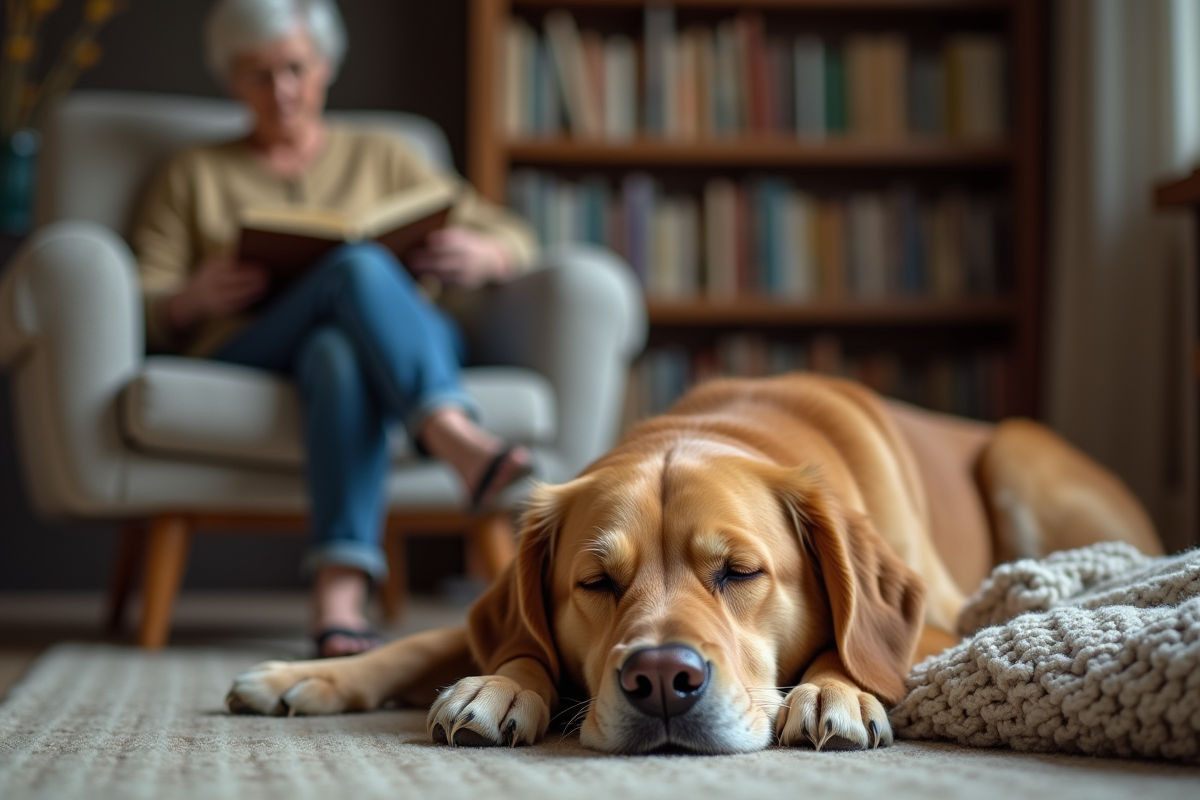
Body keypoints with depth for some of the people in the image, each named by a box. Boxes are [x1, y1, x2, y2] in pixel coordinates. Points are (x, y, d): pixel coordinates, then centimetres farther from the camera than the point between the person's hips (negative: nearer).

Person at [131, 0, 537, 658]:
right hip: (243, 357, -1)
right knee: (358, 264, -33)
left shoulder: (378, 157, 25)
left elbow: (516, 239, 17)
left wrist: (480, 255, -8)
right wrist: (193, 300, -14)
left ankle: (341, 594, -54)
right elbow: (143, 317, 10)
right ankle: (460, 443, -55)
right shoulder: (194, 174, 23)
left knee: (338, 353, -38)